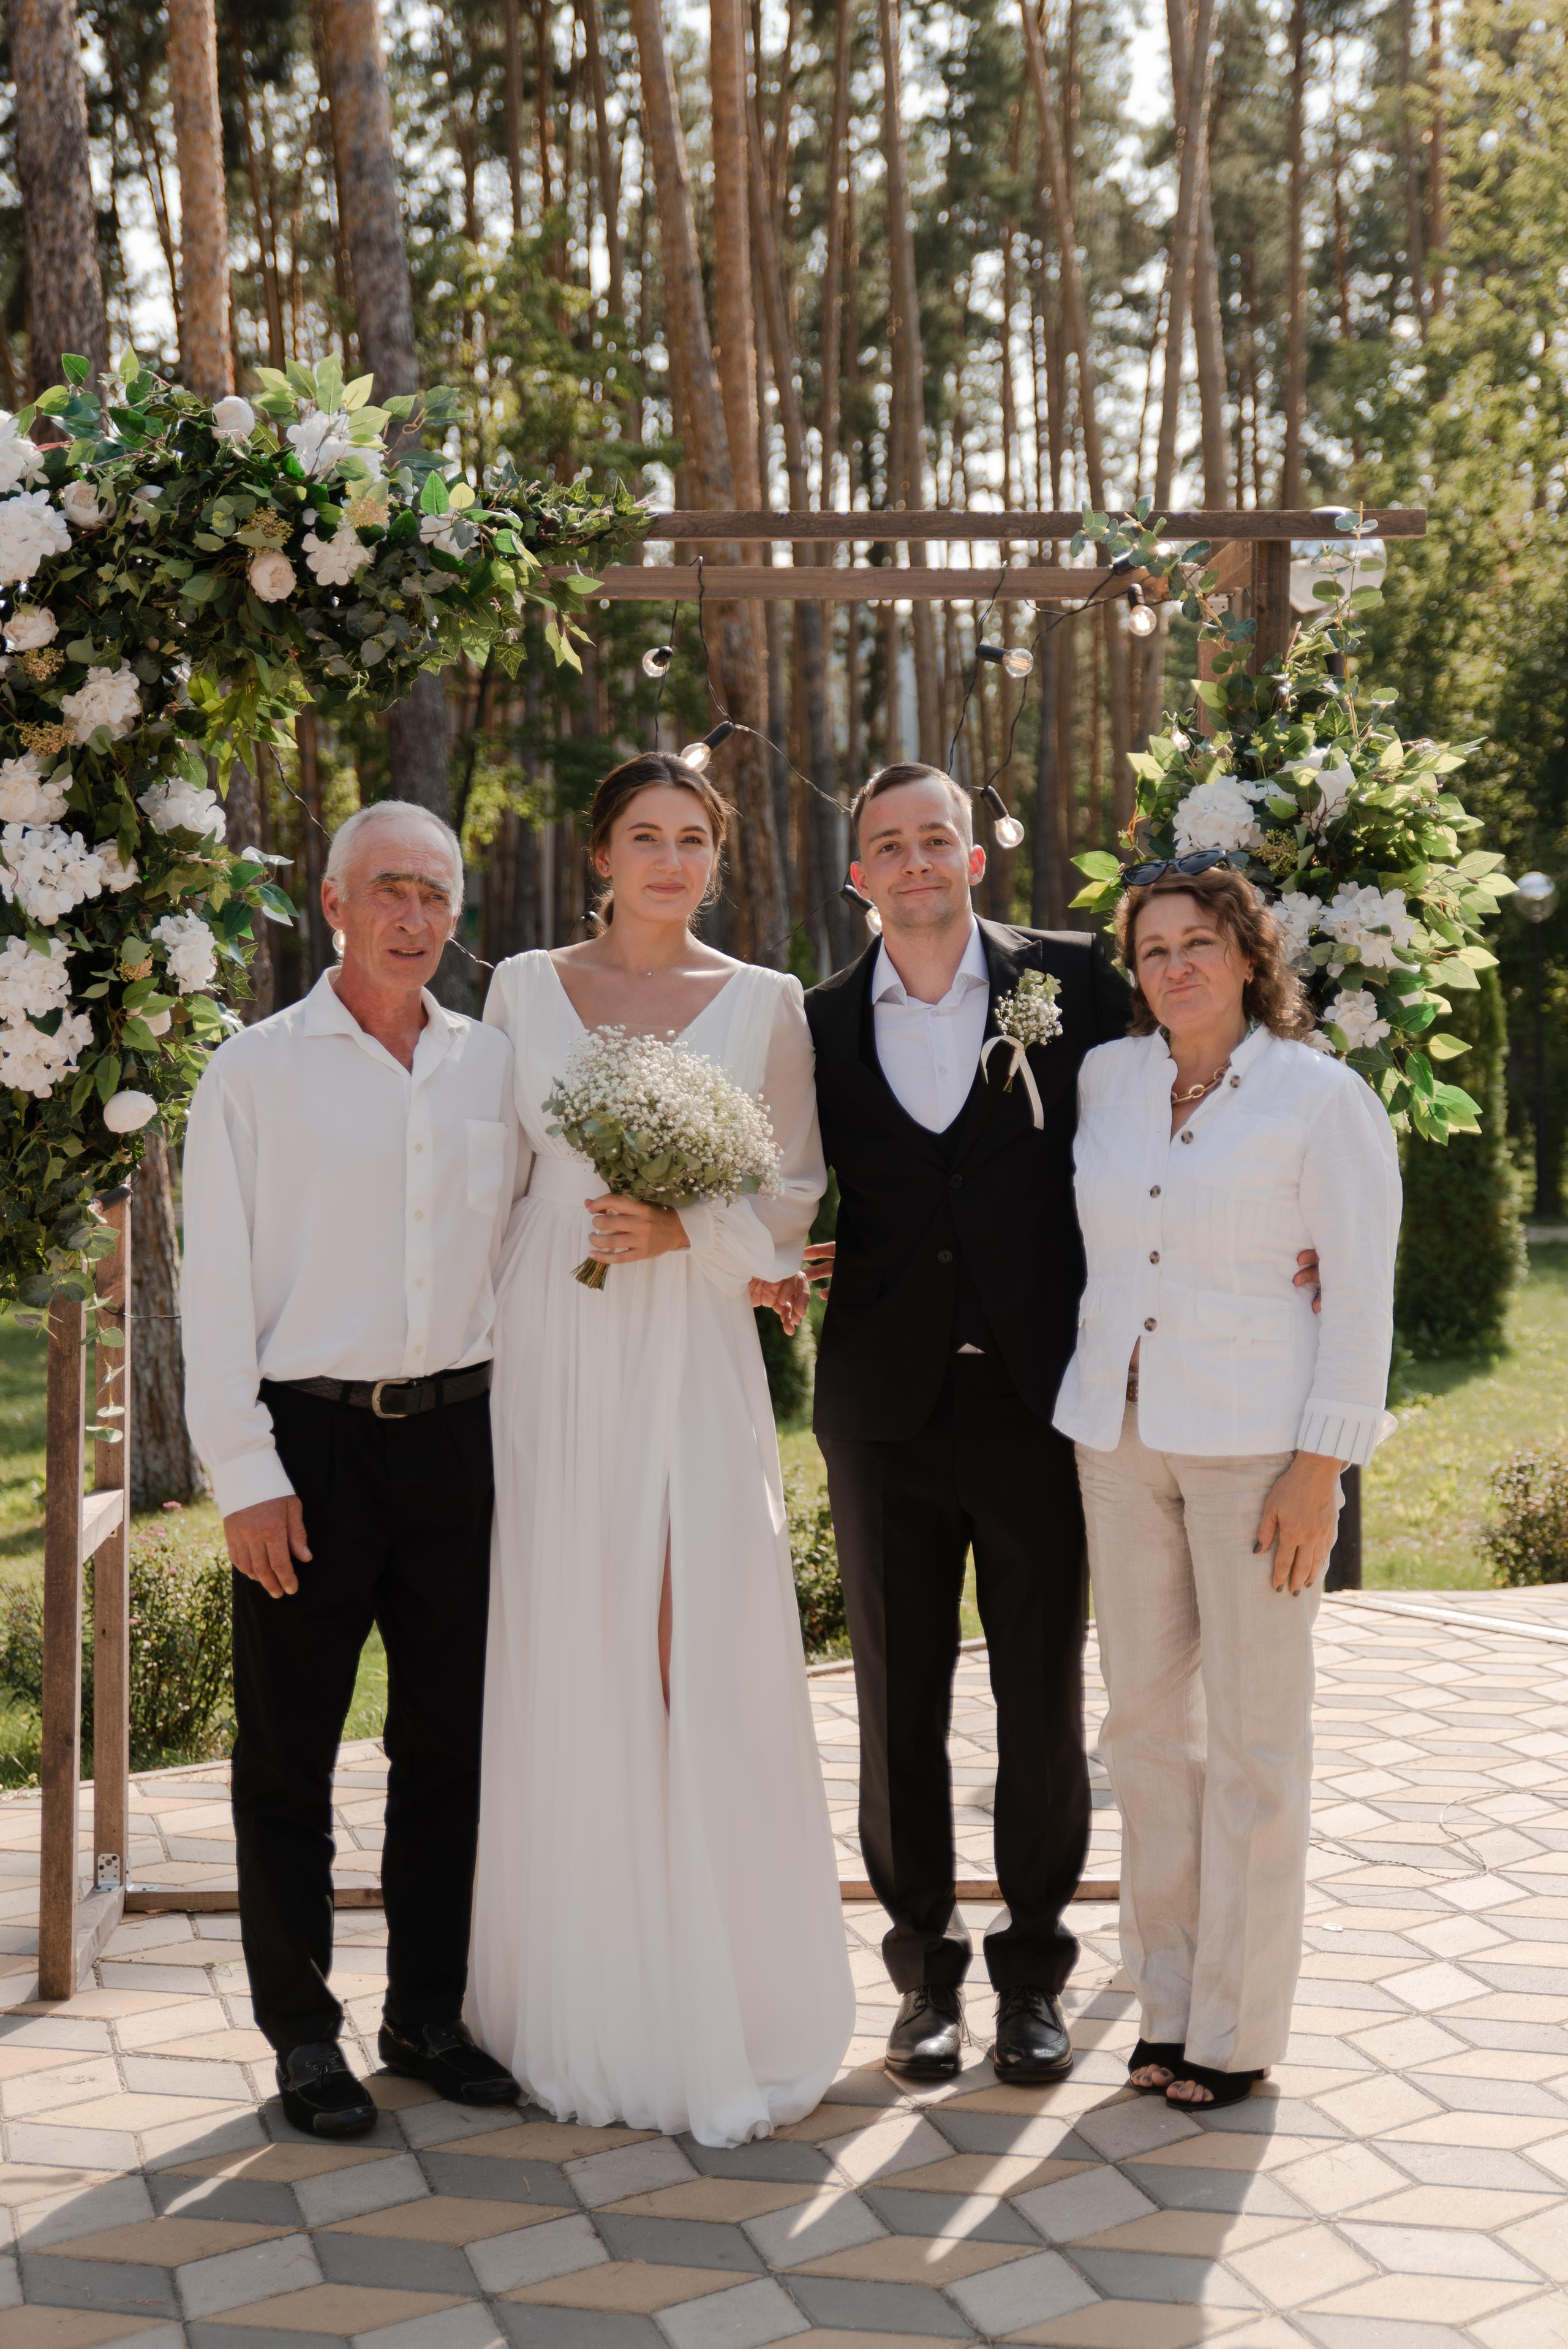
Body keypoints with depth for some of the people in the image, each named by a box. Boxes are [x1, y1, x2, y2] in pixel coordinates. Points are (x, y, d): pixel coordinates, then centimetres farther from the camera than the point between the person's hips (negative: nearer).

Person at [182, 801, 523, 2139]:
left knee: (451, 1741, 11)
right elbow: (218, 1287, -4)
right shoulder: (258, 1070, -2)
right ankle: (303, 2036, 17)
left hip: (456, 1430, 4)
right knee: (290, 1755, 5)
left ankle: (431, 2015, 25)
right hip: (309, 1440, -3)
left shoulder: (494, 1067, 9)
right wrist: (246, 1474, -9)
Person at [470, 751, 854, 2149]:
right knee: (568, 1669, 1)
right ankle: (587, 2018, 14)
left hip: (695, 1359, -1)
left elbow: (799, 1191, 7)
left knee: (714, 1668, -7)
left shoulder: (764, 1004, 7)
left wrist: (688, 1229, -10)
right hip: (554, 1357, 1)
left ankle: (727, 2017, 4)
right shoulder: (526, 990, 9)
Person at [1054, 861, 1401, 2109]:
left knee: (1254, 1734, 1)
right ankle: (1169, 1996, 22)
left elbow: (1361, 1295, -9)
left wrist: (1320, 1469, -14)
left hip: (1257, 1441, -5)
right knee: (1147, 1719, 9)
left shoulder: (1324, 1097, -7)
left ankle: (1239, 2024, 12)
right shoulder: (1104, 1079, 6)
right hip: (1119, 1432, 5)